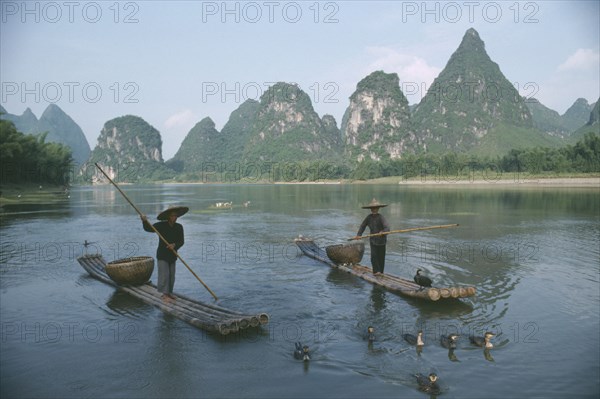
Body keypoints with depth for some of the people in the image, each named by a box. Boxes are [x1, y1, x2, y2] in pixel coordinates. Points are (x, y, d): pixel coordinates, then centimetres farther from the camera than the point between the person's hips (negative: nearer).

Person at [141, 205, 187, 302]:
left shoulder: (179, 227, -2)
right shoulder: (161, 225, -9)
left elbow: (181, 242, -4)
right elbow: (148, 228, -12)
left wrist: (174, 245, -24)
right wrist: (144, 221, -31)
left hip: (172, 256, 4)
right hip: (162, 255, -4)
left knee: (171, 275, 10)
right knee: (164, 274, -9)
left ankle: (169, 292, 24)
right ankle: (164, 294, -2)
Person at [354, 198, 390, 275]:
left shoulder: (381, 217, -15)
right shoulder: (369, 217, -1)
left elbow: (387, 227, -27)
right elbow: (363, 226, 9)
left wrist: (383, 232, -48)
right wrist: (358, 235, 1)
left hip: (381, 240, -3)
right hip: (373, 240, 3)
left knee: (381, 256, 7)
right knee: (374, 255, -11)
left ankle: (381, 271, 20)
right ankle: (376, 271, -10)